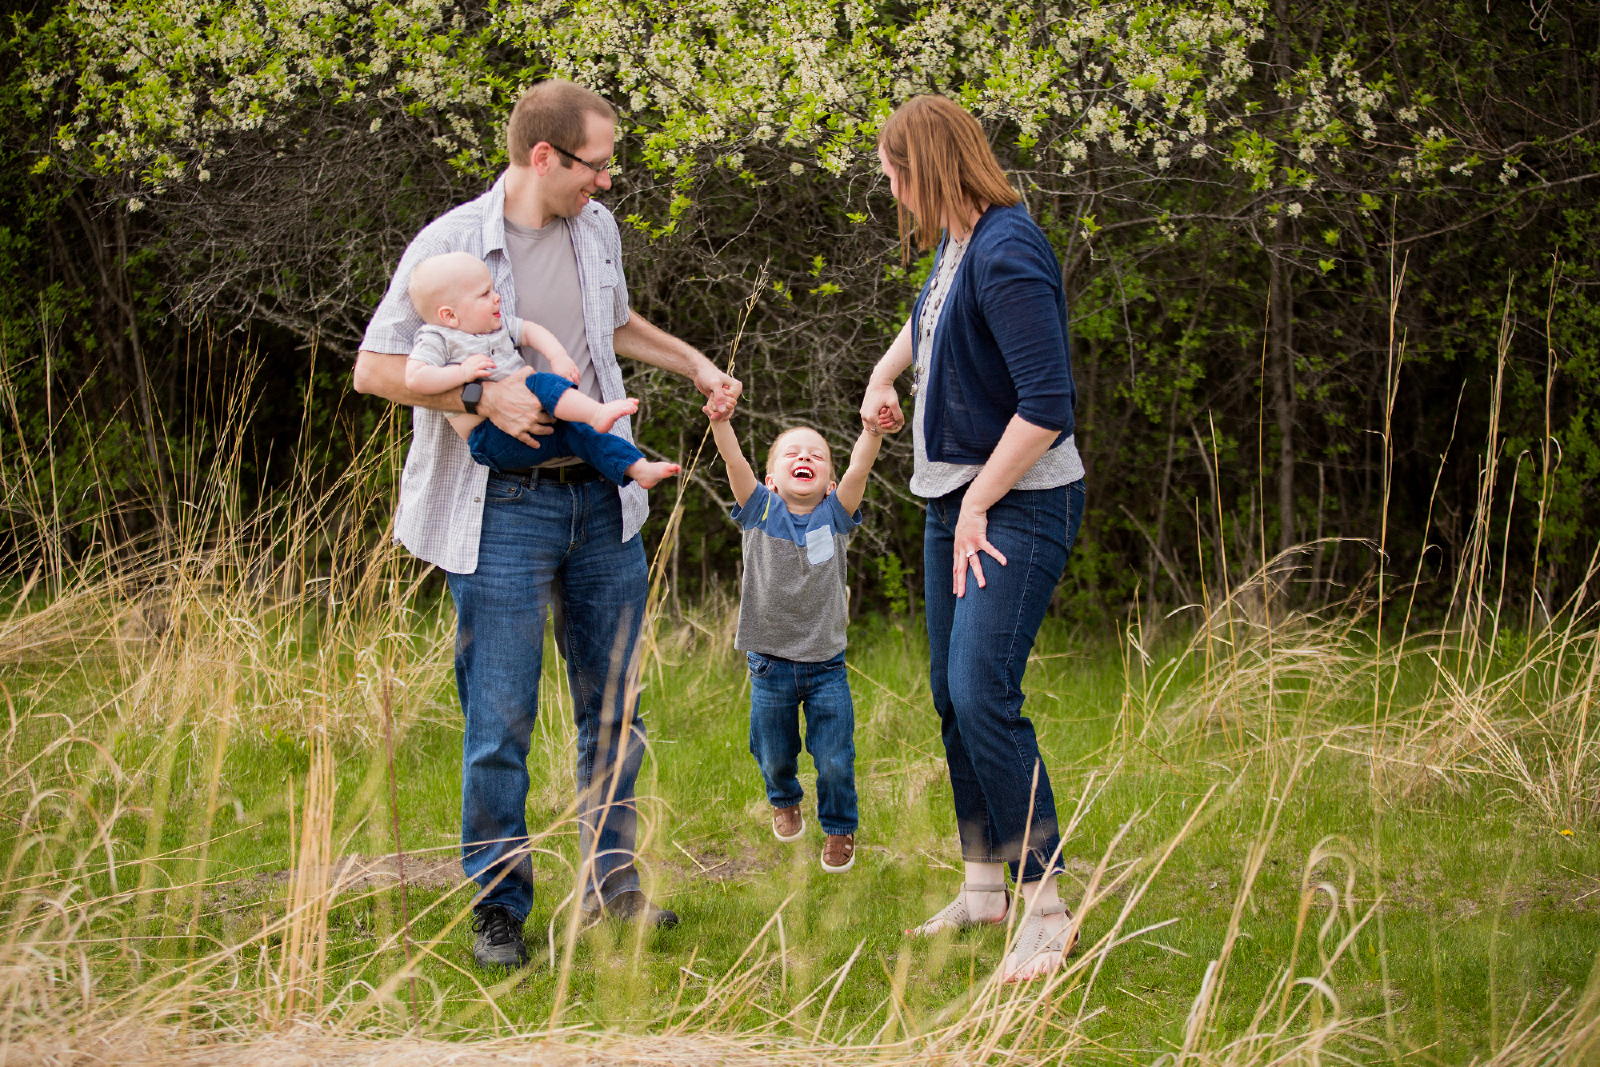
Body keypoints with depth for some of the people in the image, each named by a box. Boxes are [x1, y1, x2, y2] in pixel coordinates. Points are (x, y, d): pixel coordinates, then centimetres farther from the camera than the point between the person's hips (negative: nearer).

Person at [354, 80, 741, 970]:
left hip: (602, 500, 6)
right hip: (504, 510, -6)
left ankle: (612, 881, 24)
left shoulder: (596, 229, 8)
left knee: (615, 706, 12)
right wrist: (481, 397, -21)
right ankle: (500, 909, 8)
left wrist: (697, 365, 20)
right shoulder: (451, 245, -11)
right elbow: (374, 368, -10)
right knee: (501, 720, -3)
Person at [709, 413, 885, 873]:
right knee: (774, 756, 17)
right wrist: (720, 418, -38)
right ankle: (784, 801, 48)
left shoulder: (834, 516, -5)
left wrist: (873, 428, -40)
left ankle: (839, 828, 24)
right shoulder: (760, 512, -5)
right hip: (770, 663, 1)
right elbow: (734, 461, -20)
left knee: (834, 760, 0)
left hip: (826, 665, -1)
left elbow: (859, 468, -21)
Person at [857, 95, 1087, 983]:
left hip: (1018, 504, -10)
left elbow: (1046, 407, -25)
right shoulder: (955, 245, 10)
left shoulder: (1008, 256, -20)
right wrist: (883, 376, 26)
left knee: (984, 693, -19)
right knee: (952, 698, 11)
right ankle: (984, 885, 22)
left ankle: (1047, 908, -13)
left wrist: (977, 509, -19)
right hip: (956, 498, 10)